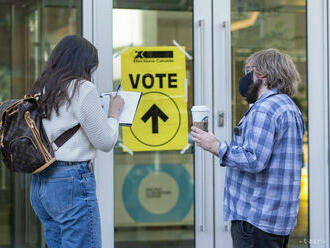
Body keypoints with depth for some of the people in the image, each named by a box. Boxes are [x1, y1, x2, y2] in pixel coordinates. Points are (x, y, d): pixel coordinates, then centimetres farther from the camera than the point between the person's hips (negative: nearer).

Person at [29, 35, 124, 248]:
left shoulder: (41, 90, 12)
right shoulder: (83, 89, -9)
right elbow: (105, 142, -6)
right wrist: (114, 113, 11)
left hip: (39, 184, 8)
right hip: (72, 182, -8)